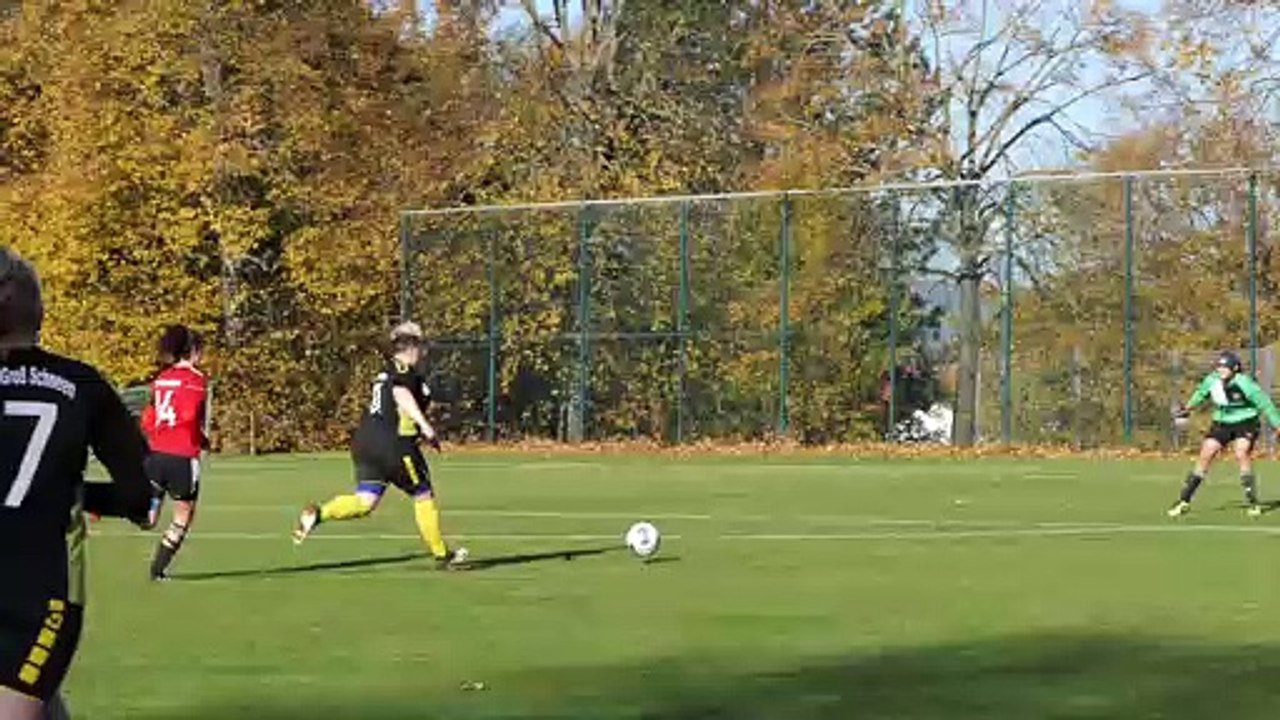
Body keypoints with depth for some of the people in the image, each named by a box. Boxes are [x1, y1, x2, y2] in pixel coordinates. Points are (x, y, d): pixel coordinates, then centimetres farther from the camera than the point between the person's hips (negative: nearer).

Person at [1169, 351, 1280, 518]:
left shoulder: (1244, 384, -24)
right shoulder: (1211, 381, -9)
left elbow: (1265, 404, -17)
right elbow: (1201, 393, 14)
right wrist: (1188, 408, 28)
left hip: (1245, 423, -4)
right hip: (1222, 423, 5)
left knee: (1242, 454, -26)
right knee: (1205, 456, -2)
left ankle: (1252, 503, -15)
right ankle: (1184, 501, 7)